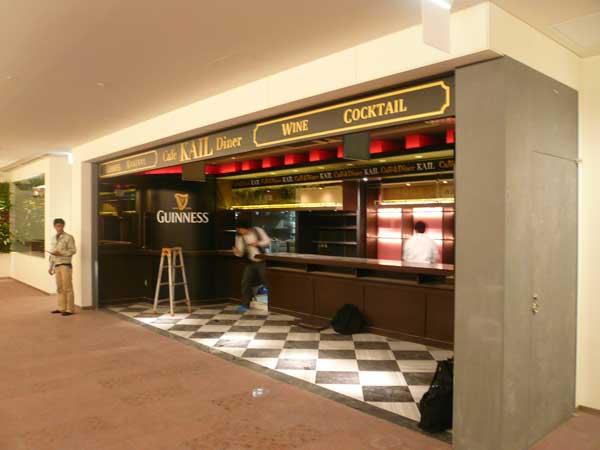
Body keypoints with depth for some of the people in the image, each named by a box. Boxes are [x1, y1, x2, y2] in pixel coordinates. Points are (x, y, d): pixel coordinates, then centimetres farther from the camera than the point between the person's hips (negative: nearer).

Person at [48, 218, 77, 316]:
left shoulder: (68, 237, -5)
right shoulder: (54, 238, 16)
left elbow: (72, 251, -8)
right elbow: (52, 254, 19)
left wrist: (60, 253, -20)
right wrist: (51, 267, 16)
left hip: (66, 265, -6)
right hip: (57, 266, 6)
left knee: (67, 288, -5)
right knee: (60, 288, 9)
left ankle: (70, 309, -2)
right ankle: (62, 308, 15)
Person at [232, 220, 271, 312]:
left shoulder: (258, 230, -11)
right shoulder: (239, 237, -6)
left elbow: (268, 241, -9)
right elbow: (241, 253, -5)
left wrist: (257, 243, -27)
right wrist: (236, 251, -29)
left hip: (262, 262, -2)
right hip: (251, 263, 3)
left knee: (267, 281, 2)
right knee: (245, 282, -5)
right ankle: (245, 305, 5)